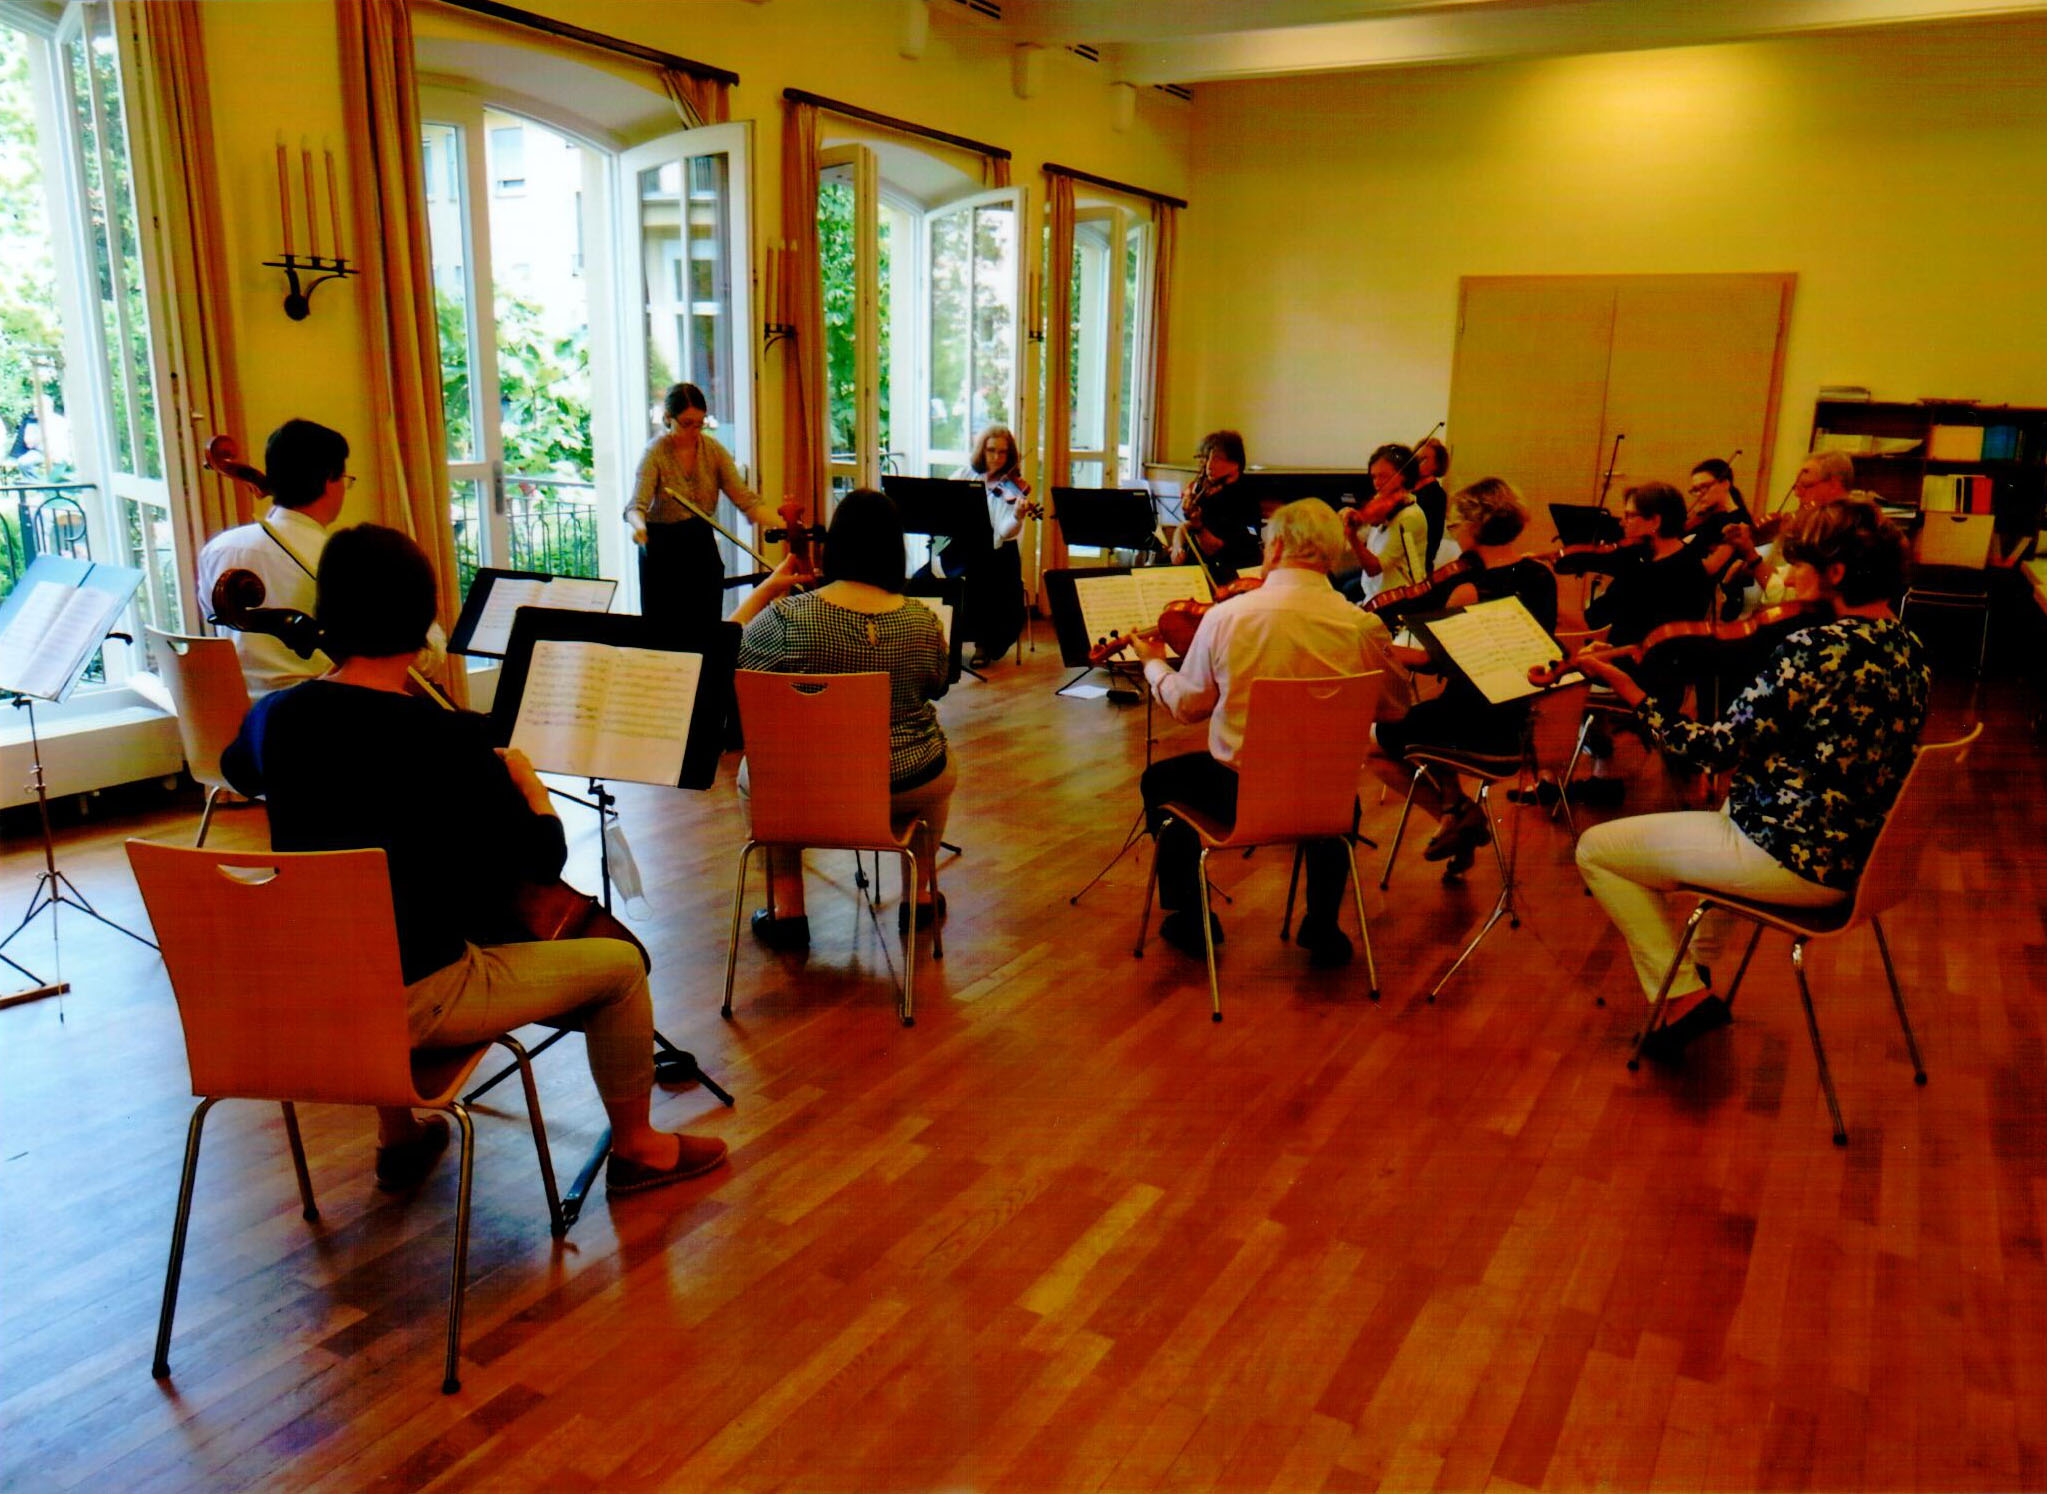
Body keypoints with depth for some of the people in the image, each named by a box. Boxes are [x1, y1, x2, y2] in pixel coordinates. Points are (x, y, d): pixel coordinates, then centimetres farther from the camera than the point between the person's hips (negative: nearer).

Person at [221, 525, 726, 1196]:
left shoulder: (276, 717, -4)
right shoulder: (448, 739, -22)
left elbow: (236, 771, 22)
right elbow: (544, 861, -12)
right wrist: (528, 783, 6)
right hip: (417, 1000, -7)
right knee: (619, 964, 9)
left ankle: (398, 1138, 47)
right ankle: (636, 1147, 29)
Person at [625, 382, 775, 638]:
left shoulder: (713, 450, -1)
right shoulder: (656, 452, -12)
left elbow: (744, 498, -7)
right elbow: (637, 504, -21)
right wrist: (639, 526, -46)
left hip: (703, 548, 4)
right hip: (663, 552, -4)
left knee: (708, 631, 5)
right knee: (665, 634, 0)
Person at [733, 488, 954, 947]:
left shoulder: (787, 617, -20)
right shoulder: (923, 621, -12)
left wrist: (765, 589, 3)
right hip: (907, 787, 2)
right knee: (944, 769, 37)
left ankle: (787, 906, 26)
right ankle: (921, 895, 39)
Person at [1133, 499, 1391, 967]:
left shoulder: (1226, 616, -15)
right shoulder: (1359, 625, -11)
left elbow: (1187, 707, -1)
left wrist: (1155, 665, 19)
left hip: (1240, 793, -2)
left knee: (1159, 780, 29)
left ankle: (1191, 919, 32)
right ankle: (1322, 925, 39)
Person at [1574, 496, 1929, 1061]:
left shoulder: (1813, 649, -25)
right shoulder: (1907, 649, 3)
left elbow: (1716, 750, -21)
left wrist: (1625, 686, -17)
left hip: (1796, 859, -9)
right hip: (1857, 856, 10)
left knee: (1596, 849, 4)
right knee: (1726, 808, 40)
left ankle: (1684, 998, 6)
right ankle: (1700, 968, 41)